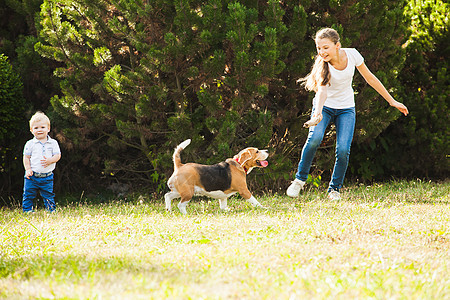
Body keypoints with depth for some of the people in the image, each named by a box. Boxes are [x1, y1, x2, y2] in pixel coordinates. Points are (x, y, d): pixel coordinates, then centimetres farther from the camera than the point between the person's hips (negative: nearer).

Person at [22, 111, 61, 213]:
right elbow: (26, 157, 4)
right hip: (32, 176, 0)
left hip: (47, 177, 0)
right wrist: (28, 169, -9)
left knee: (48, 196, 5)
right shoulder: (30, 144, 2)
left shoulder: (53, 143, 3)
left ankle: (52, 211, 15)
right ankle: (27, 211, 11)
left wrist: (49, 160, -20)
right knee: (28, 195, 2)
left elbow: (57, 155, -1)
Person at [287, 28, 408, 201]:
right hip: (325, 107, -2)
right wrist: (318, 114, -57)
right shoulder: (321, 65, -22)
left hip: (346, 109, 2)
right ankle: (300, 179, -8)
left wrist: (392, 101, 4)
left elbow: (370, 78, -1)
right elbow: (322, 90, -38)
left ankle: (334, 189, 3)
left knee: (343, 149, -18)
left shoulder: (352, 55, -15)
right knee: (314, 138, -29)